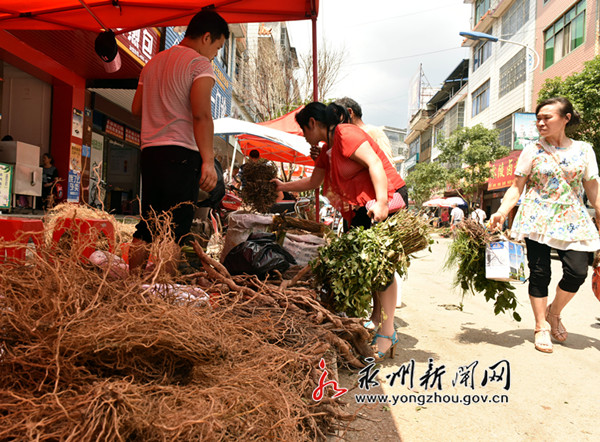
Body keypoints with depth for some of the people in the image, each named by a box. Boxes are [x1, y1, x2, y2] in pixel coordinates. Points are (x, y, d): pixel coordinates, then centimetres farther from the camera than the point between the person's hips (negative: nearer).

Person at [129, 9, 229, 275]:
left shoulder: (154, 62, 21)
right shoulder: (199, 63, -3)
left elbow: (136, 108, 22)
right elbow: (201, 114, -15)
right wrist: (208, 161, -18)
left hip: (149, 151, 7)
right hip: (180, 153, -7)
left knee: (144, 230, 11)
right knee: (175, 231, -5)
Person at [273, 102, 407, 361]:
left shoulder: (345, 134, -9)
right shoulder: (328, 149, 20)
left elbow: (374, 162, -20)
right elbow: (313, 182, 30)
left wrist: (381, 202, -29)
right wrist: (283, 186, 30)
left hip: (386, 201, -10)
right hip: (362, 210, 10)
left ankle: (387, 333, -9)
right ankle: (376, 319, 13)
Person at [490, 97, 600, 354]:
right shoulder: (532, 151, 3)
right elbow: (516, 187, -1)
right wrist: (501, 212, -17)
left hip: (572, 220, 2)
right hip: (537, 219, -1)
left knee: (577, 271, -10)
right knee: (539, 273, -2)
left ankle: (554, 313, 18)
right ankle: (541, 327, 12)